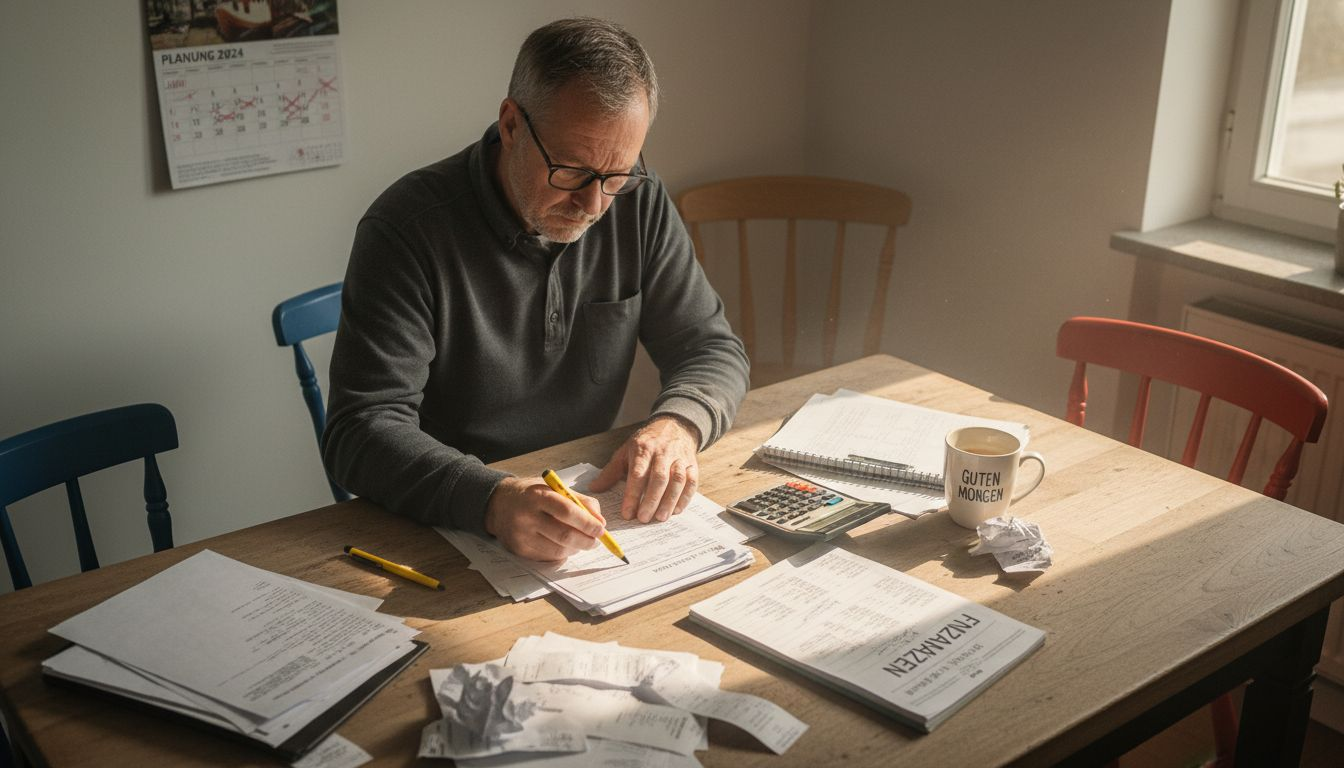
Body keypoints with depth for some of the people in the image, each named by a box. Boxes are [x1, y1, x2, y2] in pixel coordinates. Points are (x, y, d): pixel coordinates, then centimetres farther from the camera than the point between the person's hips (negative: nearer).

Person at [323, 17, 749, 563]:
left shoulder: (638, 204, -2)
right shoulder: (407, 228, -16)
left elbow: (713, 348, 4)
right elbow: (361, 431, -21)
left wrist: (676, 426, -20)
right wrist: (492, 499, -39)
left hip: (590, 496, 3)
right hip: (445, 529, -3)